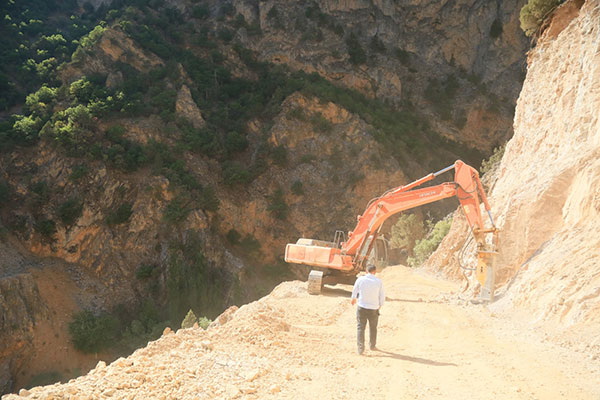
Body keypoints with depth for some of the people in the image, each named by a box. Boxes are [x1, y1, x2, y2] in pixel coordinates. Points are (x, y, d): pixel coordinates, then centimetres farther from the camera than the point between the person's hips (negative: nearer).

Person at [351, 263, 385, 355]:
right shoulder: (379, 281, -9)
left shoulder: (360, 279, -8)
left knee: (360, 327, 6)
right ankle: (372, 345, 35)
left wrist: (353, 299, 30)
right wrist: (380, 304, 19)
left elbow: (354, 291, 8)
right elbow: (382, 296, -1)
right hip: (374, 308, 1)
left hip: (362, 307, -1)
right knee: (373, 328, 19)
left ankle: (360, 348, -2)